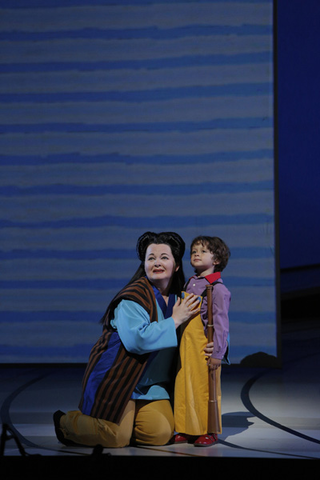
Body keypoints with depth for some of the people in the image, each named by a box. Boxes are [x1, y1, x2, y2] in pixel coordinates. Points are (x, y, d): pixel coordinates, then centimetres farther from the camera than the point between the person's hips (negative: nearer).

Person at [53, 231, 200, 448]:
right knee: (117, 438, -14)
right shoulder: (133, 298, -16)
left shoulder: (177, 299, 6)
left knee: (161, 434, -13)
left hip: (151, 383, 6)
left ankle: (123, 420, 18)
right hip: (119, 378, -6)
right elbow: (137, 339, -31)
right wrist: (175, 320, -23)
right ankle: (66, 422, 14)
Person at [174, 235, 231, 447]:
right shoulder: (190, 284, 14)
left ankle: (209, 431, 10)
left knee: (206, 388, -1)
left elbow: (221, 323, -12)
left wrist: (217, 353, -15)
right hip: (186, 346, 7)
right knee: (185, 387, 8)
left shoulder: (217, 289, -9)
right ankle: (187, 429, 18)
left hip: (205, 348, -7)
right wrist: (180, 346, 18)